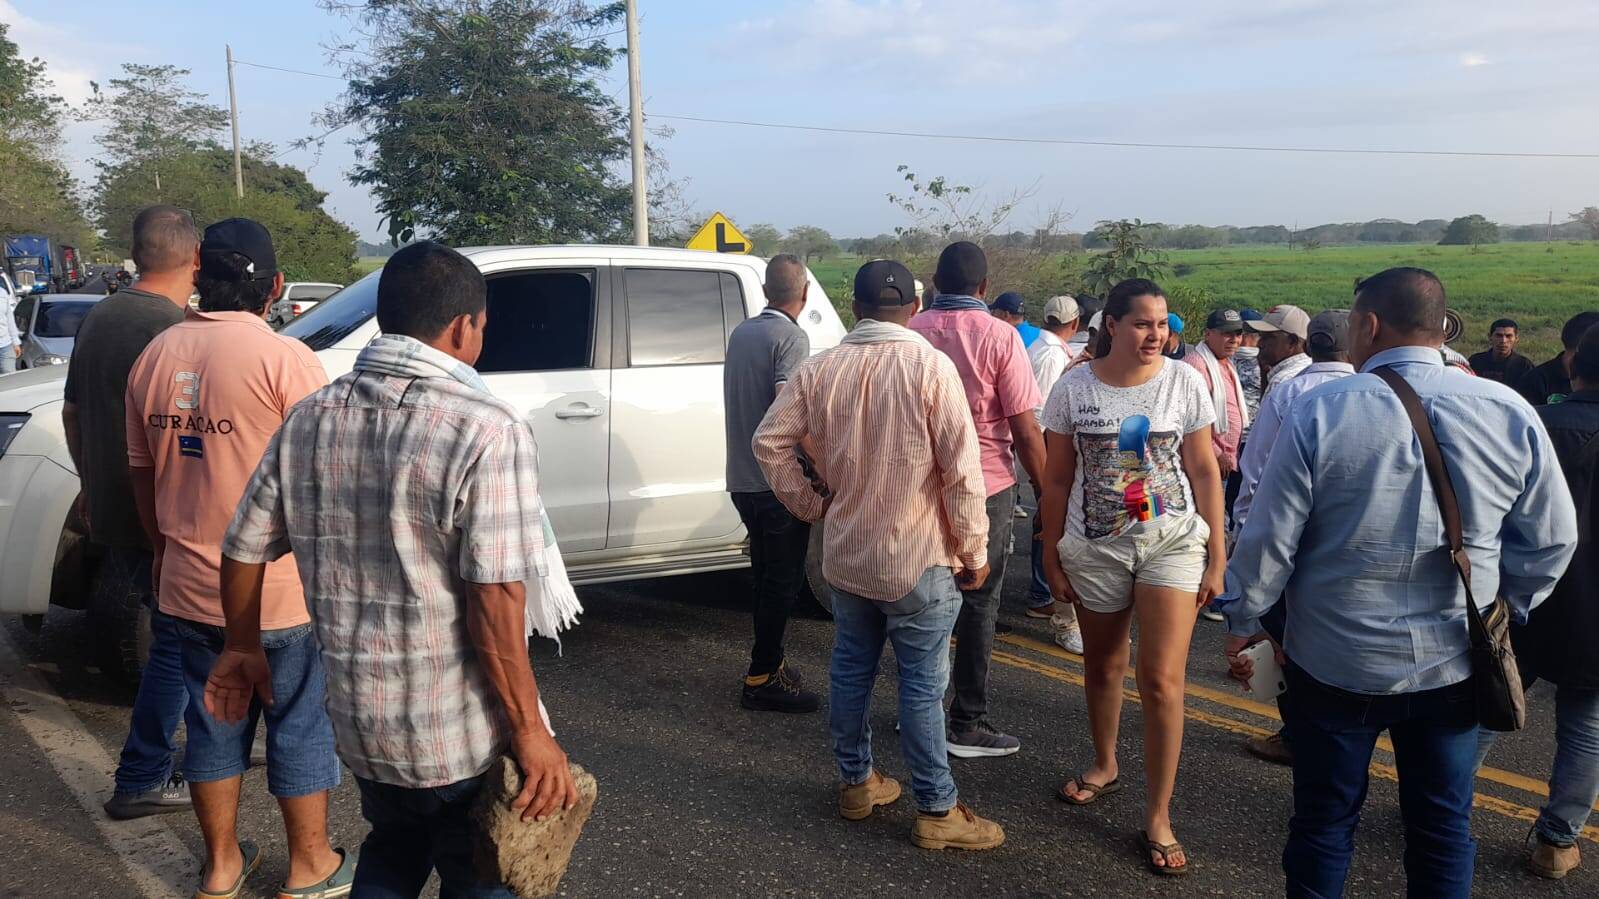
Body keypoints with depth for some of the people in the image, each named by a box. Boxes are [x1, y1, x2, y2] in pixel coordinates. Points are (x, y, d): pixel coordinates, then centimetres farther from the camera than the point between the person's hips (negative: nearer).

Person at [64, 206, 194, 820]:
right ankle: (142, 781, 10)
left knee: (175, 634, 20)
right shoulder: (173, 329, -21)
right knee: (177, 645, 3)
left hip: (109, 517, 9)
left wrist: (90, 484, 27)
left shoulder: (99, 317, 7)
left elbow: (72, 413, 17)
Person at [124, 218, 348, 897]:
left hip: (188, 588, 6)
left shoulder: (155, 357, 3)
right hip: (280, 592, -5)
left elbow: (142, 472, 13)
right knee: (300, 729, 10)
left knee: (214, 724, 19)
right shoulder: (285, 359, -16)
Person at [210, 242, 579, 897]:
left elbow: (242, 552, 7)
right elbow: (495, 603, -24)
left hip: (356, 720, 6)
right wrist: (529, 732, -16)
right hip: (465, 736, -6)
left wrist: (243, 648, 23)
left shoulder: (309, 420, 0)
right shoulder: (487, 431, -20)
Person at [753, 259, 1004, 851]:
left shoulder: (821, 370, -2)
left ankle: (856, 782, 32)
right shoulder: (930, 367, -15)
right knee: (923, 684, 3)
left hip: (845, 554, 5)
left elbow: (769, 441, 0)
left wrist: (810, 504, 9)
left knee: (851, 669, 17)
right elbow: (962, 468, -16)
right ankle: (937, 811, 12)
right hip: (919, 560, -4)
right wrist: (974, 551, -7)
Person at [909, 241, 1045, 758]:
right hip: (987, 486, -4)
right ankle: (968, 725, 10)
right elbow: (1025, 429, -13)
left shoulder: (910, 333, 0)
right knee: (979, 604, 5)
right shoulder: (999, 336, -11)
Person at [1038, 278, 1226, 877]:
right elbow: (1057, 479, 2)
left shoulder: (1184, 382, -5)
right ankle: (1104, 766, 42)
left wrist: (1217, 557, -3)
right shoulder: (1073, 388, -4)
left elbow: (1205, 472, -1)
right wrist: (1051, 557, 2)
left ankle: (1158, 818, 4)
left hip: (1173, 541, -1)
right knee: (1102, 666, 17)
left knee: (1162, 679, -7)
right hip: (1094, 547, 1)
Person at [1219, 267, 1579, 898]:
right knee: (1443, 826, 18)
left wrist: (1242, 622, 2)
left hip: (1336, 662, -2)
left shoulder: (1321, 411, -15)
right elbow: (1551, 539, 1)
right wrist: (1507, 606, 17)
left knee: (1325, 822, 15)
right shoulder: (1511, 413, -6)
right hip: (1454, 665, 2)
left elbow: (1269, 539, -12)